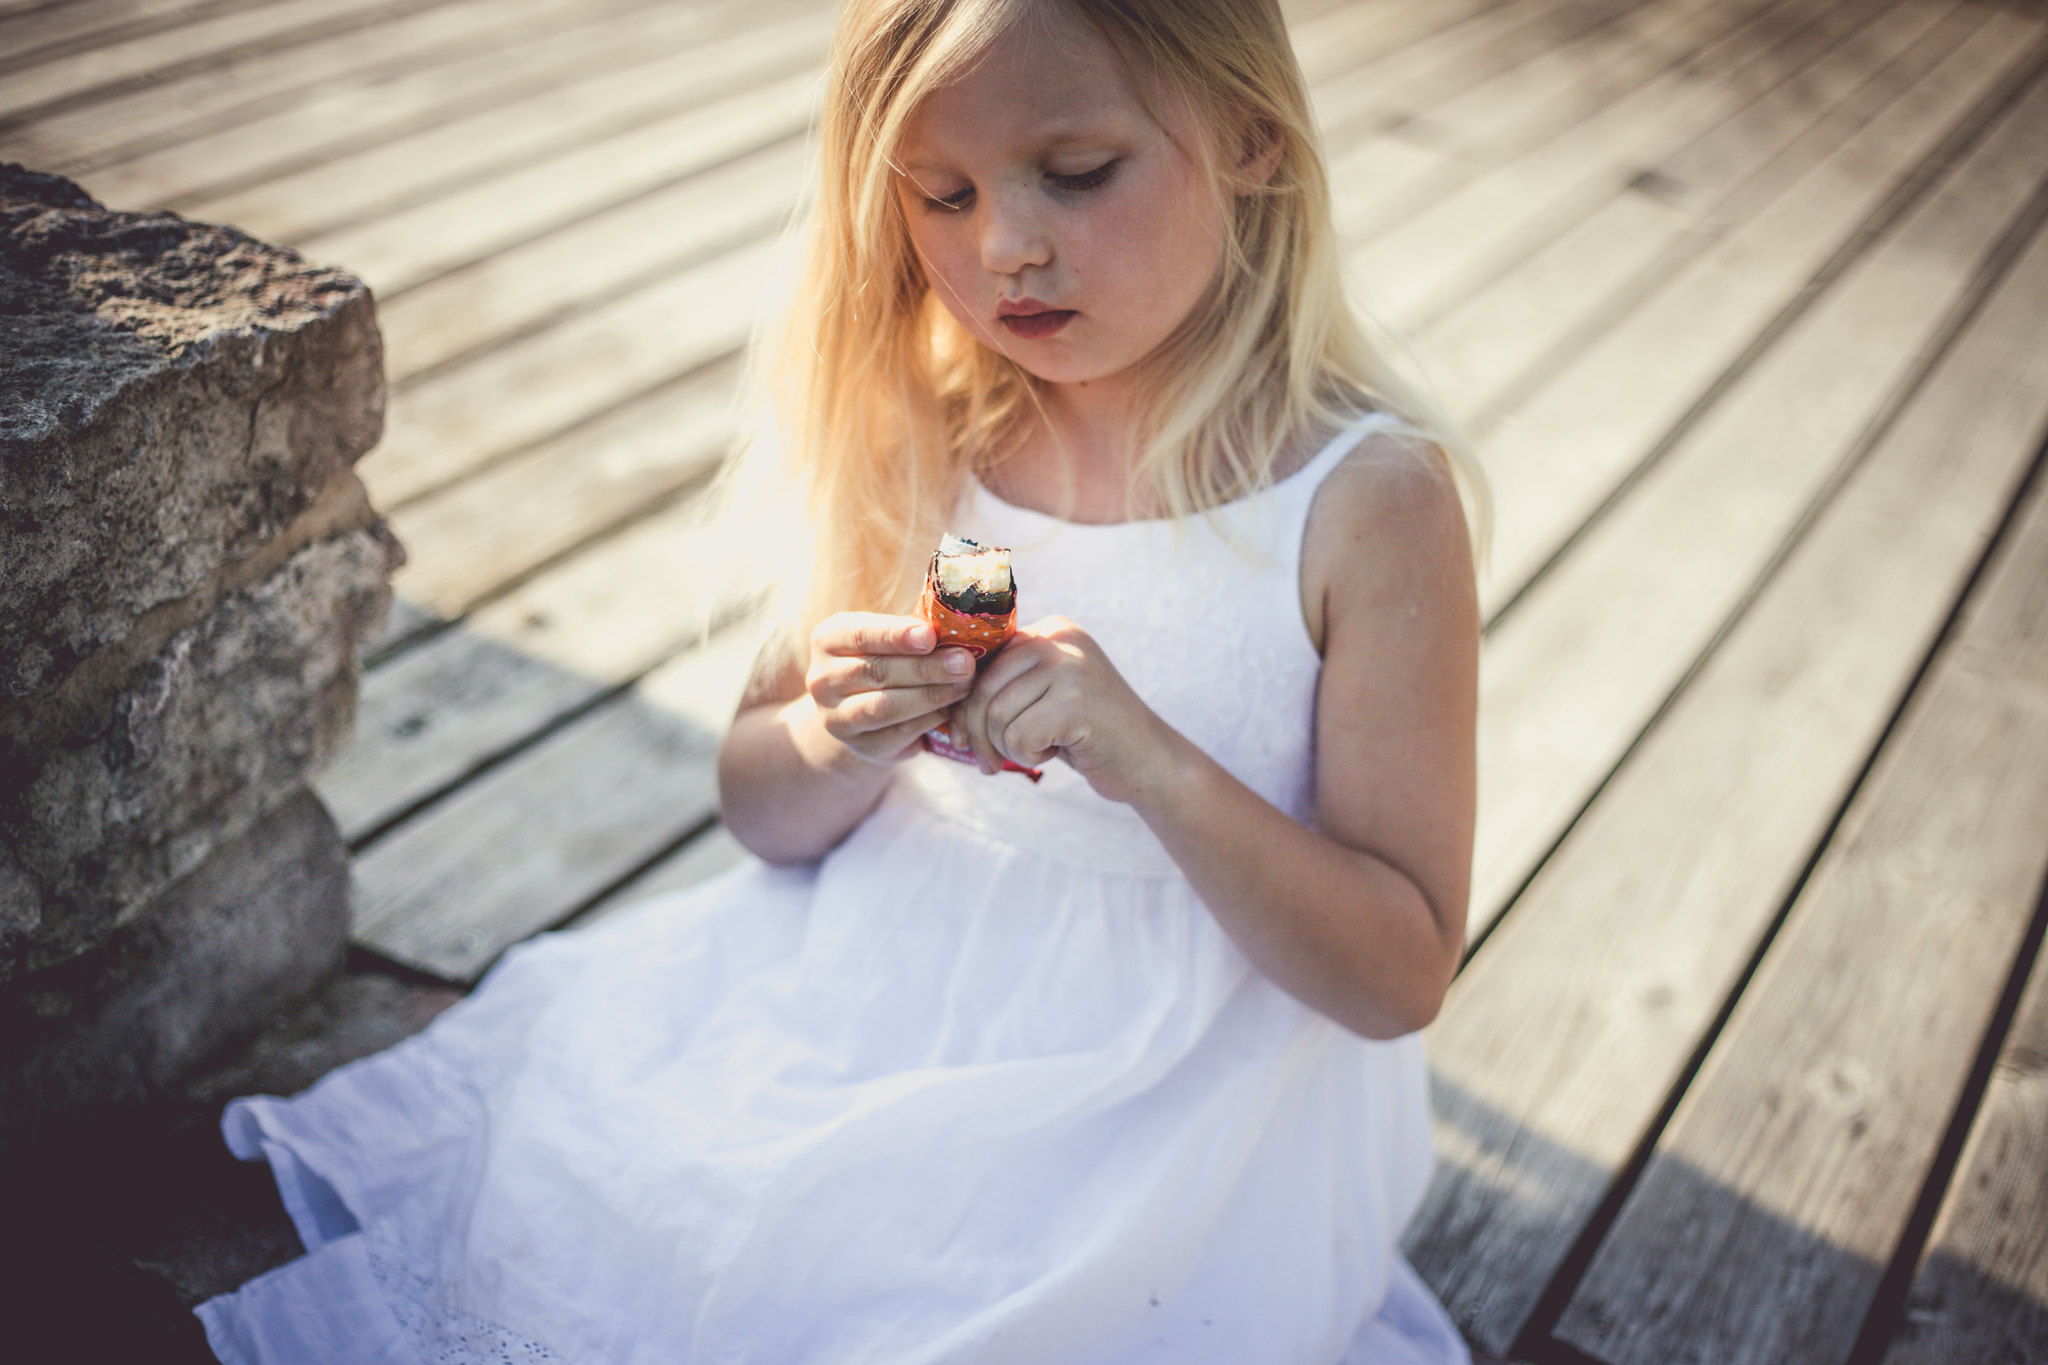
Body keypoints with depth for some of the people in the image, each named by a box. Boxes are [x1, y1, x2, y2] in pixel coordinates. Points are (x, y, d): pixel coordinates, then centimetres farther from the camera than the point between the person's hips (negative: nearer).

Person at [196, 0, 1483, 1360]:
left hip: (1163, 1099, -4)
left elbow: (1402, 976, -13)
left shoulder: (1369, 500, -15)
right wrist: (839, 745, -17)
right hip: (873, 982, 5)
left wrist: (1152, 762, -28)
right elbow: (762, 812, 7)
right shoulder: (927, 432, -1)